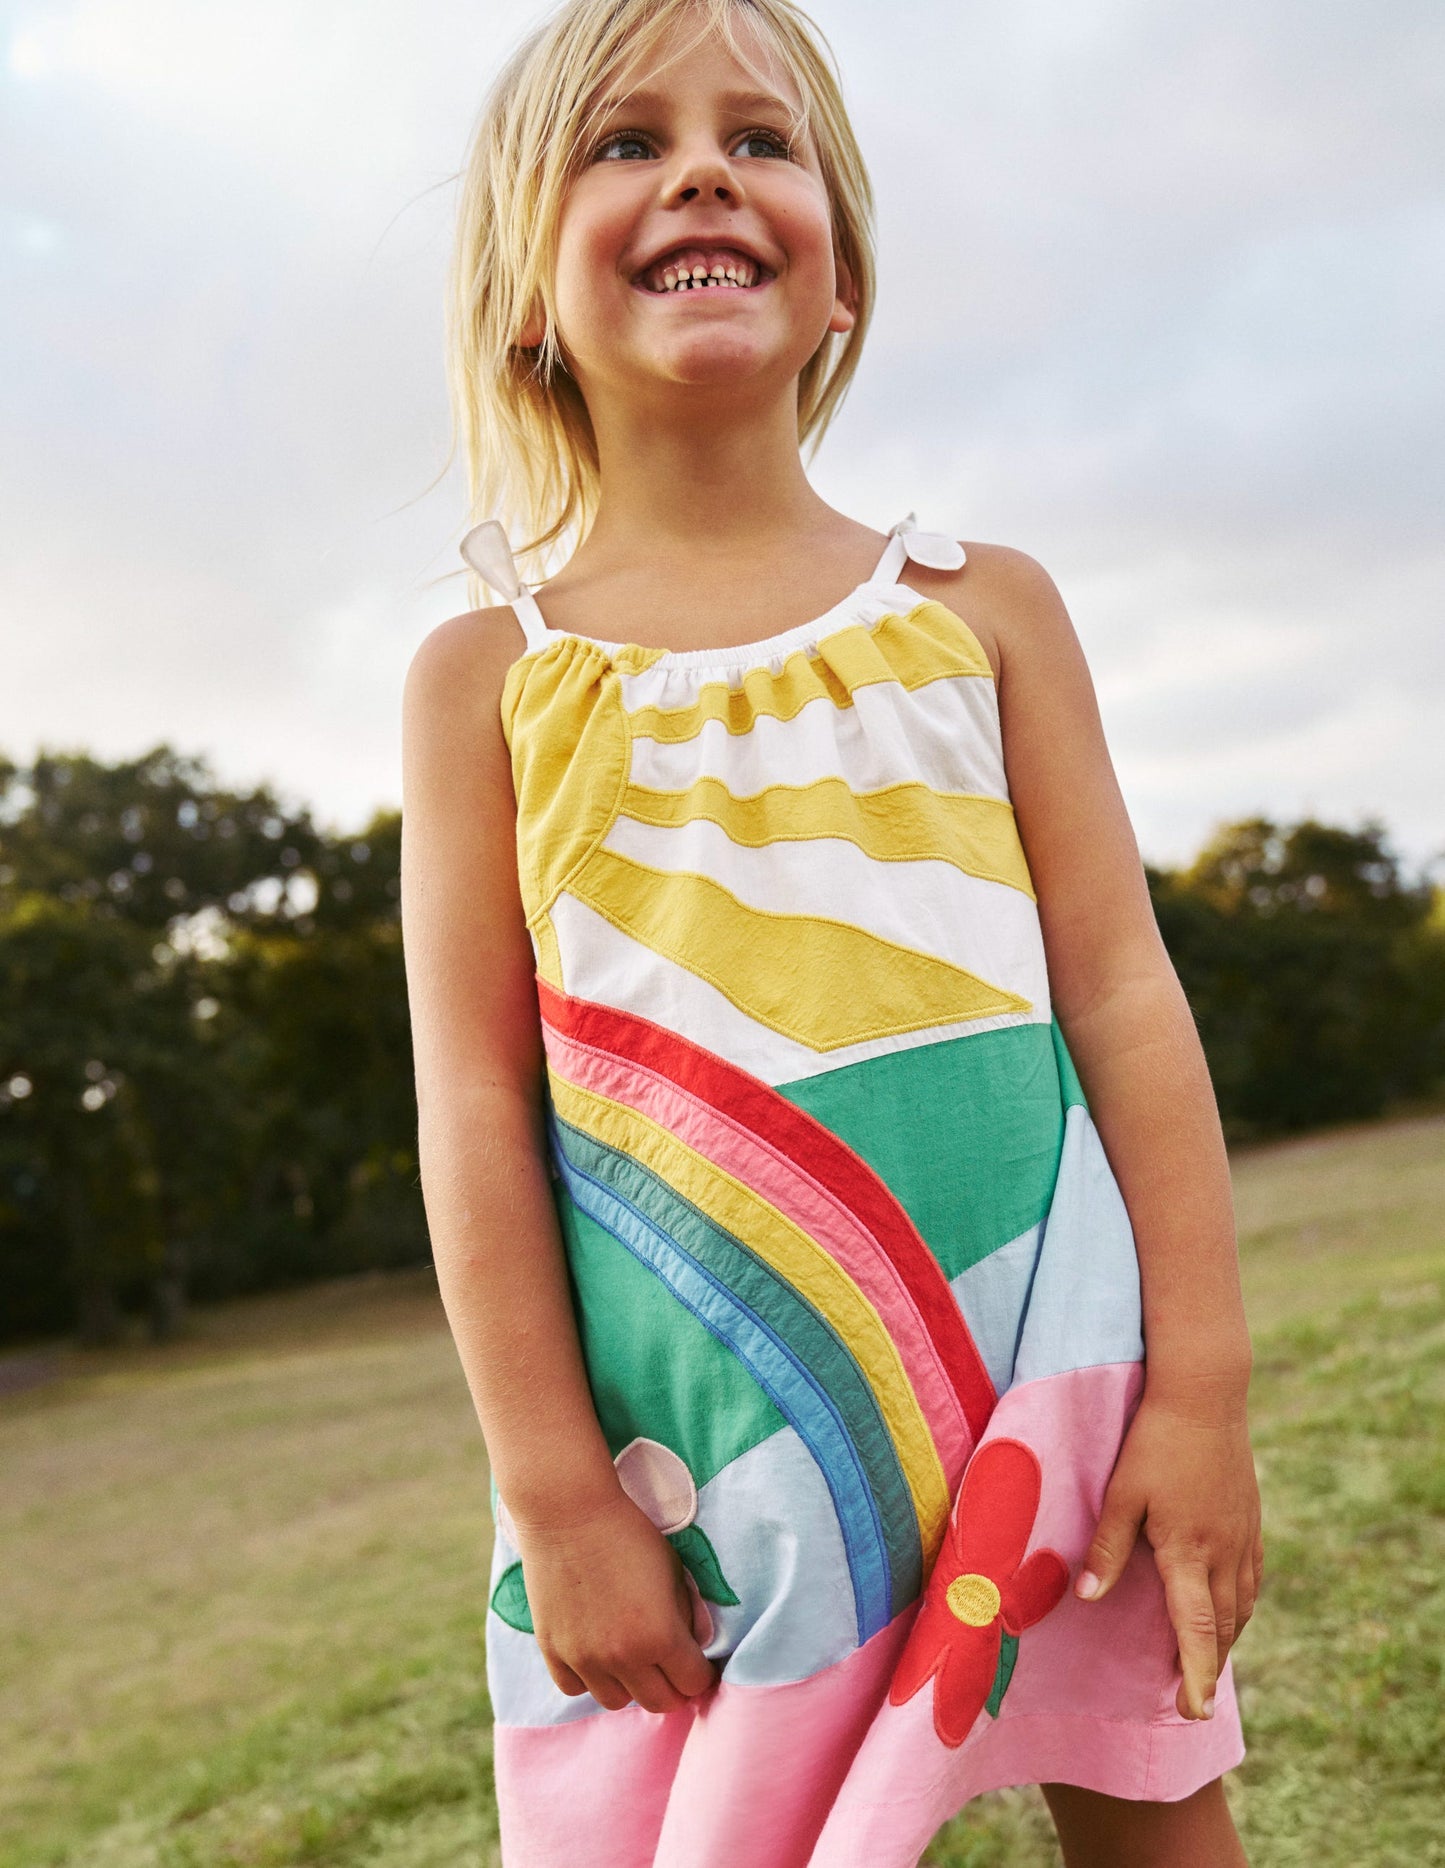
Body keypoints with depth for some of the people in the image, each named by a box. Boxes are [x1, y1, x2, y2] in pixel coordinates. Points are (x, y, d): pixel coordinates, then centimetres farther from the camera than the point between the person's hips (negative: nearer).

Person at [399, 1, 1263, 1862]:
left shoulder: (977, 606, 4)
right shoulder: (488, 675, 2)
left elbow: (1123, 993, 2)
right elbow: (477, 1102, -2)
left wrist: (1201, 1380, -3)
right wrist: (558, 1496, -5)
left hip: (1034, 1347, 1)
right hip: (693, 1415, -1)